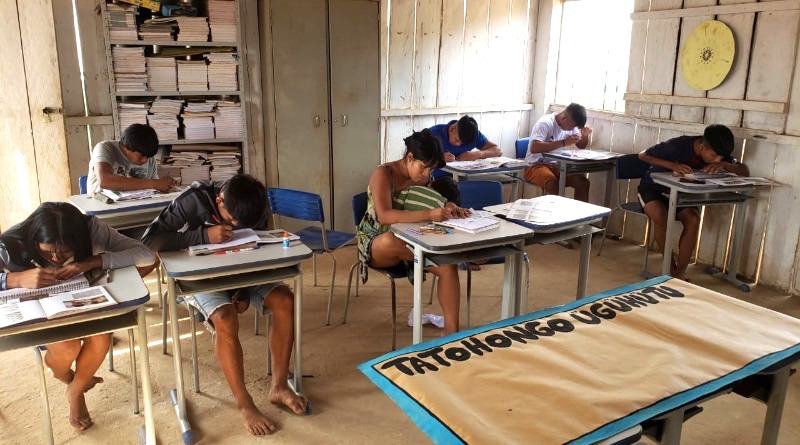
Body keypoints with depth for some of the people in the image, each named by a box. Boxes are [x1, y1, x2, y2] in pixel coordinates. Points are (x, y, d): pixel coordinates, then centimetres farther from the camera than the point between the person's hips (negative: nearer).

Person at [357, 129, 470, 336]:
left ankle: (451, 330, -18)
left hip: (410, 241, 5)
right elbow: (385, 216, -34)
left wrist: (448, 207, -14)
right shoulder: (383, 174, -21)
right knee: (391, 241, -42)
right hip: (376, 243, -5)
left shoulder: (424, 177, -1)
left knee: (449, 266, -22)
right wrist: (428, 214, -44)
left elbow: (433, 203, 12)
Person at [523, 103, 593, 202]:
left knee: (583, 183, -15)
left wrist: (585, 136, -7)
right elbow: (534, 148, -34)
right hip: (536, 165, -7)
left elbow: (581, 146, 17)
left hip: (557, 165, 7)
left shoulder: (571, 124, 2)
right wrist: (564, 142, -35)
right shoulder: (545, 123, -19)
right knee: (553, 184, -36)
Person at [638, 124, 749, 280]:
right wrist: (673, 165, -34)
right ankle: (671, 268, -16)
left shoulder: (717, 153, -12)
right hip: (652, 187, -4)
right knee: (660, 216, -35)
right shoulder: (678, 145, -28)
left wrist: (724, 164, -31)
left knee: (693, 220, -26)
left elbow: (745, 172, -10)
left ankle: (679, 273, -17)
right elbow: (643, 155, -21)